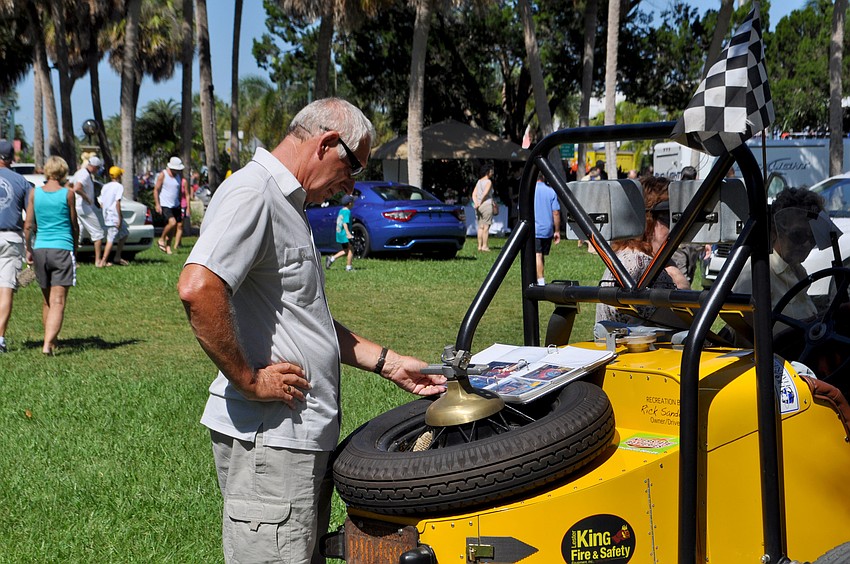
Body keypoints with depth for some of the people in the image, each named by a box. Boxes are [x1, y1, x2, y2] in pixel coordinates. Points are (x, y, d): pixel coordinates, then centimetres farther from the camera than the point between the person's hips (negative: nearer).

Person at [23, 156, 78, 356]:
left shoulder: (35, 193, 4)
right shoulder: (68, 194, -3)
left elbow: (28, 225, 4)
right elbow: (74, 226, 4)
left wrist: (28, 249, 15)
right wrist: (75, 248, 18)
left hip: (40, 249, 4)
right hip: (63, 249, -4)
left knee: (47, 301, 18)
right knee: (58, 302, -7)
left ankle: (50, 340, 27)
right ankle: (48, 343, -20)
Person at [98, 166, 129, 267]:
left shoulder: (105, 186, 14)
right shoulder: (119, 186, -8)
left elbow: (101, 204, 13)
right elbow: (117, 203, -17)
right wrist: (119, 218, -16)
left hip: (107, 216, 8)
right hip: (114, 216, -8)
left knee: (124, 234, 18)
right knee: (111, 239, -5)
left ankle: (117, 258, 18)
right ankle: (103, 261, -9)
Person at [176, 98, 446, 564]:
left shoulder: (287, 204, 20)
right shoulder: (252, 193, -14)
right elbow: (198, 289, -30)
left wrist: (388, 363, 20)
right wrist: (249, 380, -20)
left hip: (305, 435, 10)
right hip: (268, 437, -10)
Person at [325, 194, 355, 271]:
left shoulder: (341, 210, 13)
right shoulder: (347, 212, -14)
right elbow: (345, 223, -24)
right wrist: (348, 233, -33)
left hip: (339, 234, 9)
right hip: (345, 235, -9)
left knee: (346, 251, 18)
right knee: (350, 250, -1)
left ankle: (331, 259, 10)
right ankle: (348, 267, 1)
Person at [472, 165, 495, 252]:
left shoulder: (479, 181, 14)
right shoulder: (488, 182, -7)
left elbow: (474, 194, 5)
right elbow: (485, 193, -17)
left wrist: (476, 203, -8)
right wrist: (480, 203, -9)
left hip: (479, 207, 7)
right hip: (487, 205, -7)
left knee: (480, 227, 9)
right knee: (486, 227, -4)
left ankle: (480, 246, 9)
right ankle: (485, 246, -5)